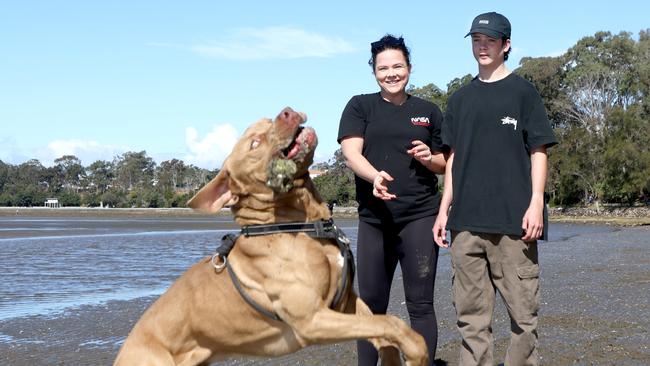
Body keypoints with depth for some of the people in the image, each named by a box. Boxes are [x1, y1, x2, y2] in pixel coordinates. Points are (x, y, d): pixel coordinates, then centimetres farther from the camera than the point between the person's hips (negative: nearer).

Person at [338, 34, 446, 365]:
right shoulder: (360, 107, 8)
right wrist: (376, 176, -26)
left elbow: (446, 164, 18)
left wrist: (430, 158, -6)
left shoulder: (428, 112, 12)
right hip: (373, 218, 0)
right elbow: (351, 152, -7)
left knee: (420, 304, -3)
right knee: (371, 304, 7)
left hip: (419, 216, 0)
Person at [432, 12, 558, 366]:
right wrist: (444, 210, 12)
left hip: (513, 218, -4)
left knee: (522, 309, -4)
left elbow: (538, 151, 2)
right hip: (467, 220, 4)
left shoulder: (522, 91, 6)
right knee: (470, 313, 3)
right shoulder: (460, 98, 17)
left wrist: (536, 203, -9)